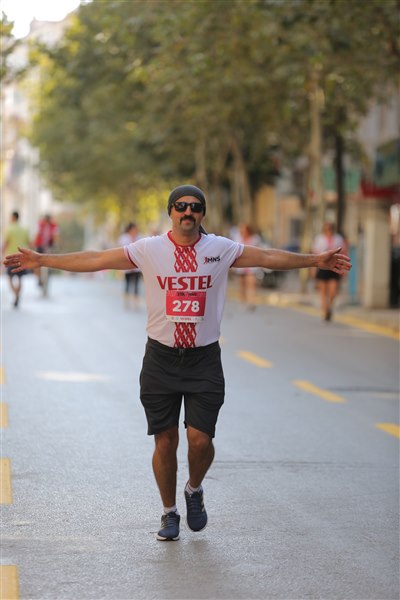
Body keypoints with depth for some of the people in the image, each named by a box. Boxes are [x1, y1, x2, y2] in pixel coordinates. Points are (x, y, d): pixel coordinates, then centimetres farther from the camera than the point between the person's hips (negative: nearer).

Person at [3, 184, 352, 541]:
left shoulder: (221, 249, 2)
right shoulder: (149, 250, 0)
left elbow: (268, 257, 7)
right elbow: (96, 260, 1)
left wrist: (315, 260, 2)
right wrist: (42, 260, -2)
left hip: (204, 359, 0)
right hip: (161, 357, 0)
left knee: (200, 438, -8)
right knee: (165, 441, 3)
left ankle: (194, 491, 23)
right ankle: (170, 512, 22)